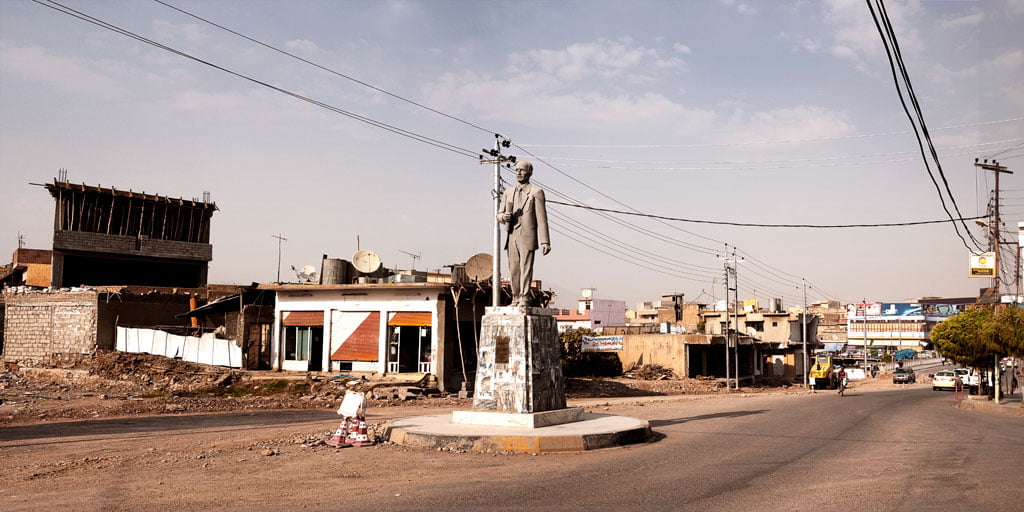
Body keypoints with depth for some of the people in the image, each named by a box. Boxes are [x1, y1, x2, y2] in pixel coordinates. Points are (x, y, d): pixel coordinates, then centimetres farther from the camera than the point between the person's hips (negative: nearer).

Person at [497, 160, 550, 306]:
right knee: (513, 270, 4)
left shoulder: (536, 192, 1)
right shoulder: (508, 192, 16)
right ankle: (516, 299, 9)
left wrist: (545, 242, -11)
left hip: (527, 236, -5)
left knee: (526, 268, -10)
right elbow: (499, 214, 17)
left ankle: (524, 299, -10)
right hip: (512, 237, 5)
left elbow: (541, 219, -4)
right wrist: (504, 216, -9)